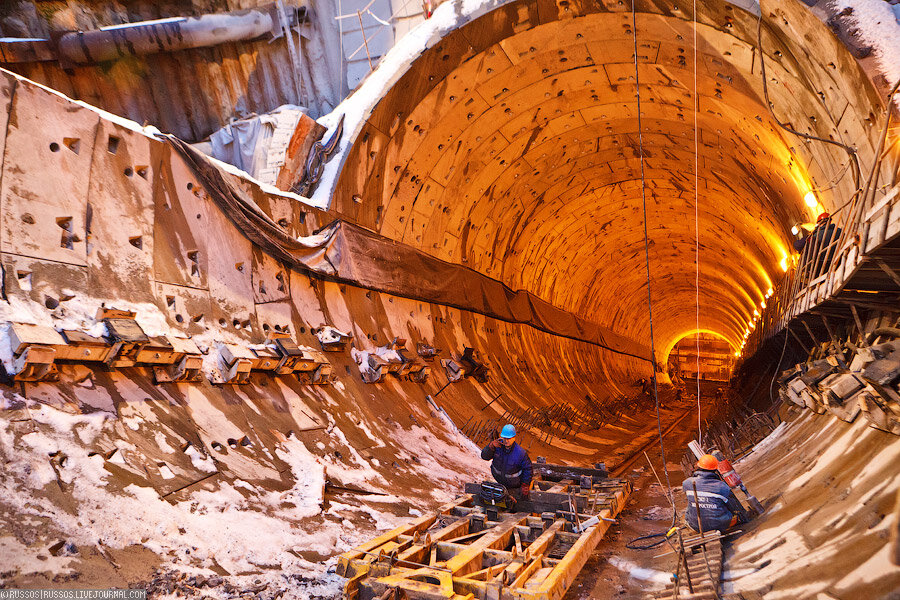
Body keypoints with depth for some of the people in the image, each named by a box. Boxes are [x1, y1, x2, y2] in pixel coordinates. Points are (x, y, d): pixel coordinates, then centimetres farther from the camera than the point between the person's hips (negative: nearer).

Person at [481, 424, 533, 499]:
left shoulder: (520, 453, -32)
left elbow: (527, 468, -18)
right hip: (498, 478, 3)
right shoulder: (498, 445, -24)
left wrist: (525, 485, -14)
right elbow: (484, 456, -22)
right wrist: (491, 446, -39)